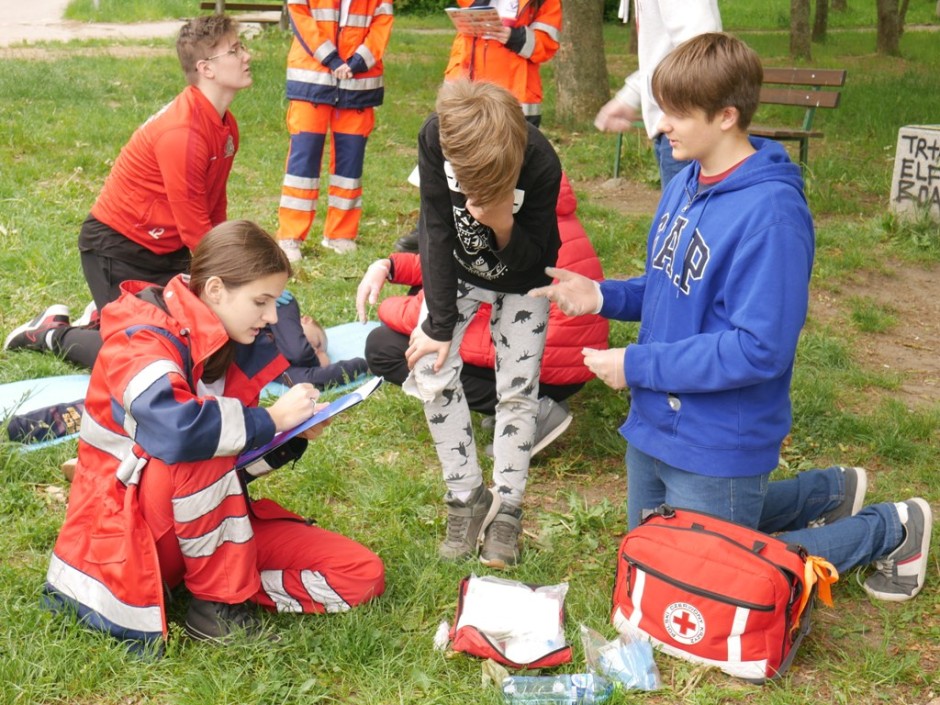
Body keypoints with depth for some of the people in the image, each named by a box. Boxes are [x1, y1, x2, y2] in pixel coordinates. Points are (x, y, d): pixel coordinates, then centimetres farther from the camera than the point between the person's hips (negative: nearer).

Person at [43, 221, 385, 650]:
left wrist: (293, 436, -10)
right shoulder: (141, 340, -21)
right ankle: (217, 601, -19)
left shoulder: (230, 347, 3)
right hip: (130, 529, -6)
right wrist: (270, 419, -28)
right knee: (199, 452, -38)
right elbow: (174, 429, -43)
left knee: (362, 576, -6)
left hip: (206, 522, 7)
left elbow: (234, 461, 9)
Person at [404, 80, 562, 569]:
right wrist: (439, 324, -18)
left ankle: (506, 507, 13)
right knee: (430, 374, -9)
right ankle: (467, 496, 7)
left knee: (517, 388, -4)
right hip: (454, 271, 2)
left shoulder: (541, 165, -35)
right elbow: (435, 231, -20)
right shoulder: (435, 138, -30)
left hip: (520, 281, -1)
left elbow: (531, 260, -21)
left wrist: (504, 226, -43)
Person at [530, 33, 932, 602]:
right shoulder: (684, 185, 1)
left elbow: (759, 349, -28)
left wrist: (637, 365, -23)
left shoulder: (771, 214, -26)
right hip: (654, 426, 9)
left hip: (717, 446, -9)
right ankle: (830, 492, 35)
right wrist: (602, 295, -5)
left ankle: (893, 528, 23)